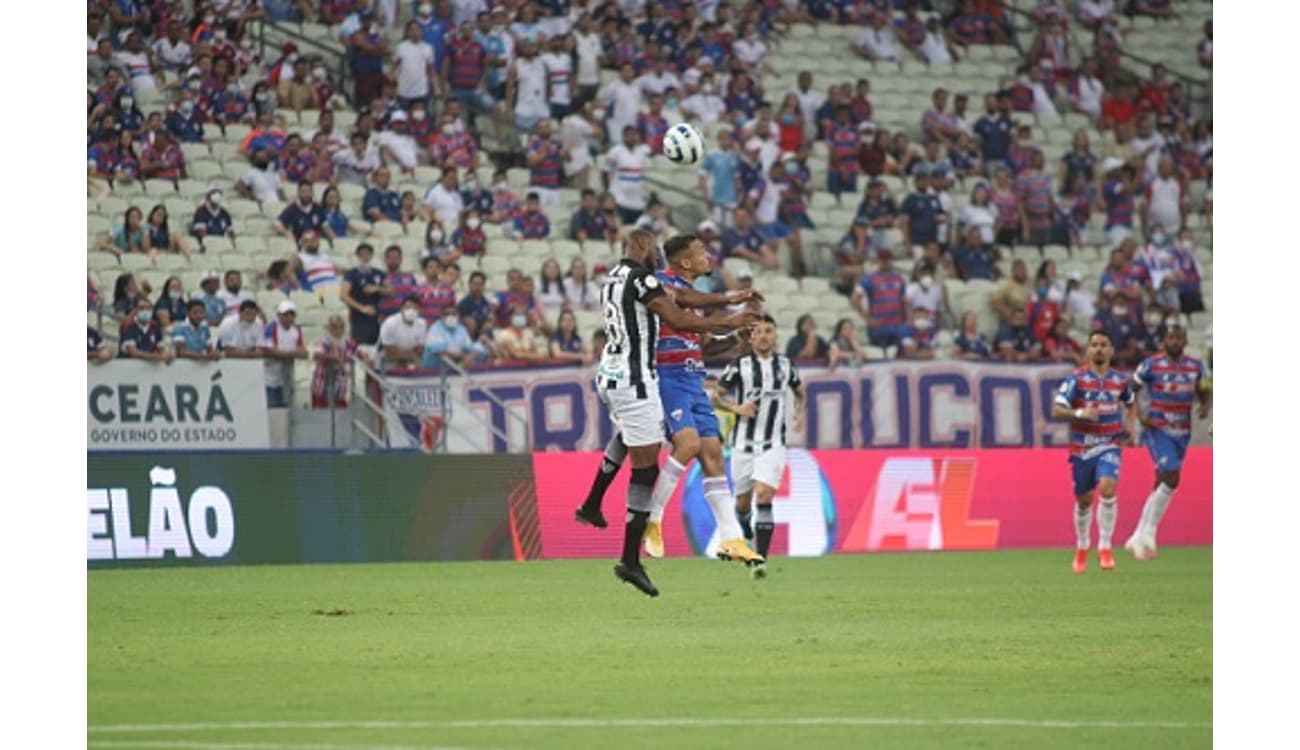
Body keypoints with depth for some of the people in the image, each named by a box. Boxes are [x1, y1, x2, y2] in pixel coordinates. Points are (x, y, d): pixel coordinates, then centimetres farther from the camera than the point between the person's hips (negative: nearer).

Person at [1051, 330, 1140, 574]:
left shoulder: (1120, 380, 3)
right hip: (1082, 448, -1)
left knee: (1107, 489, -22)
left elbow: (1131, 403, 24)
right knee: (1084, 500, 9)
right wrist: (1080, 413, -31)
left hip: (1109, 446, 1)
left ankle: (1104, 547, -14)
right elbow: (1056, 410, -14)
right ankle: (1082, 547, 34)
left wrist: (1131, 425, 5)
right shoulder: (1077, 379, -7)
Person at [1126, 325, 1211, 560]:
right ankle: (1148, 533, -11)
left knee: (1162, 486, 9)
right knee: (1171, 477, -21)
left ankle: (1139, 538, 19)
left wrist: (1205, 407, -6)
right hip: (1158, 430, -5)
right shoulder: (1151, 365, -5)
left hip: (1182, 433, 5)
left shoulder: (1196, 367, 7)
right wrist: (1139, 415, -14)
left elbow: (1204, 393, 17)